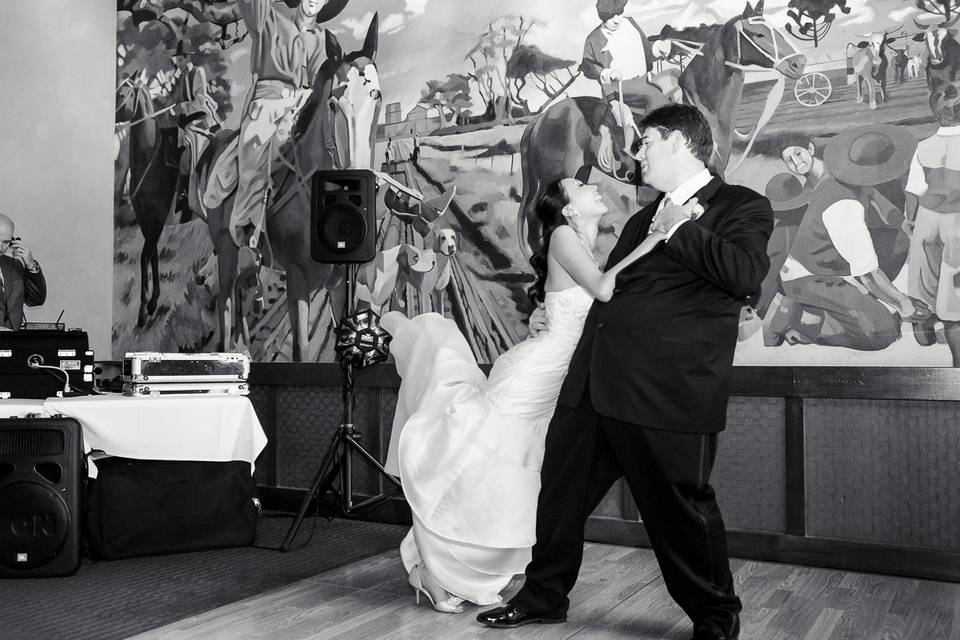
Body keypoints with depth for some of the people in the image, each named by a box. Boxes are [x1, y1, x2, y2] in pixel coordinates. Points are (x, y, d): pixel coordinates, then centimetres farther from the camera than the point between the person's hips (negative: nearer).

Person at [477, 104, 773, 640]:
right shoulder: (645, 217, 24)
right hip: (593, 382, 8)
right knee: (559, 491, 13)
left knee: (679, 507, 2)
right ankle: (544, 597, 32)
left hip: (667, 390, -7)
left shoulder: (743, 207, 1)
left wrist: (679, 230, -9)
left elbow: (746, 274, -18)